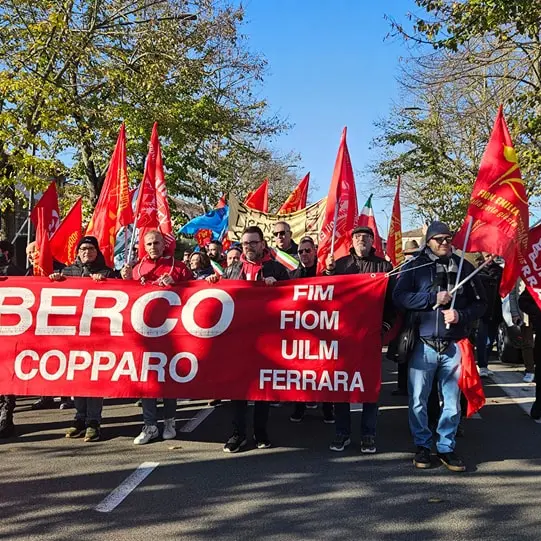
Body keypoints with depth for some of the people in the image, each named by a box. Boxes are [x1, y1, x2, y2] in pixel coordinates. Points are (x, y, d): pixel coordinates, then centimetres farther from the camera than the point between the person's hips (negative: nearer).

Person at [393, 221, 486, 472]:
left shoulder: (464, 267, 8)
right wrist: (433, 298, -15)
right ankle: (422, 446, 23)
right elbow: (399, 297, -8)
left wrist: (461, 315, -9)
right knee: (418, 400, 5)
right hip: (423, 345, -1)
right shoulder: (415, 266, 3)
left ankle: (446, 447, 24)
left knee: (452, 400, 8)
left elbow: (480, 302, 10)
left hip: (453, 346, 2)